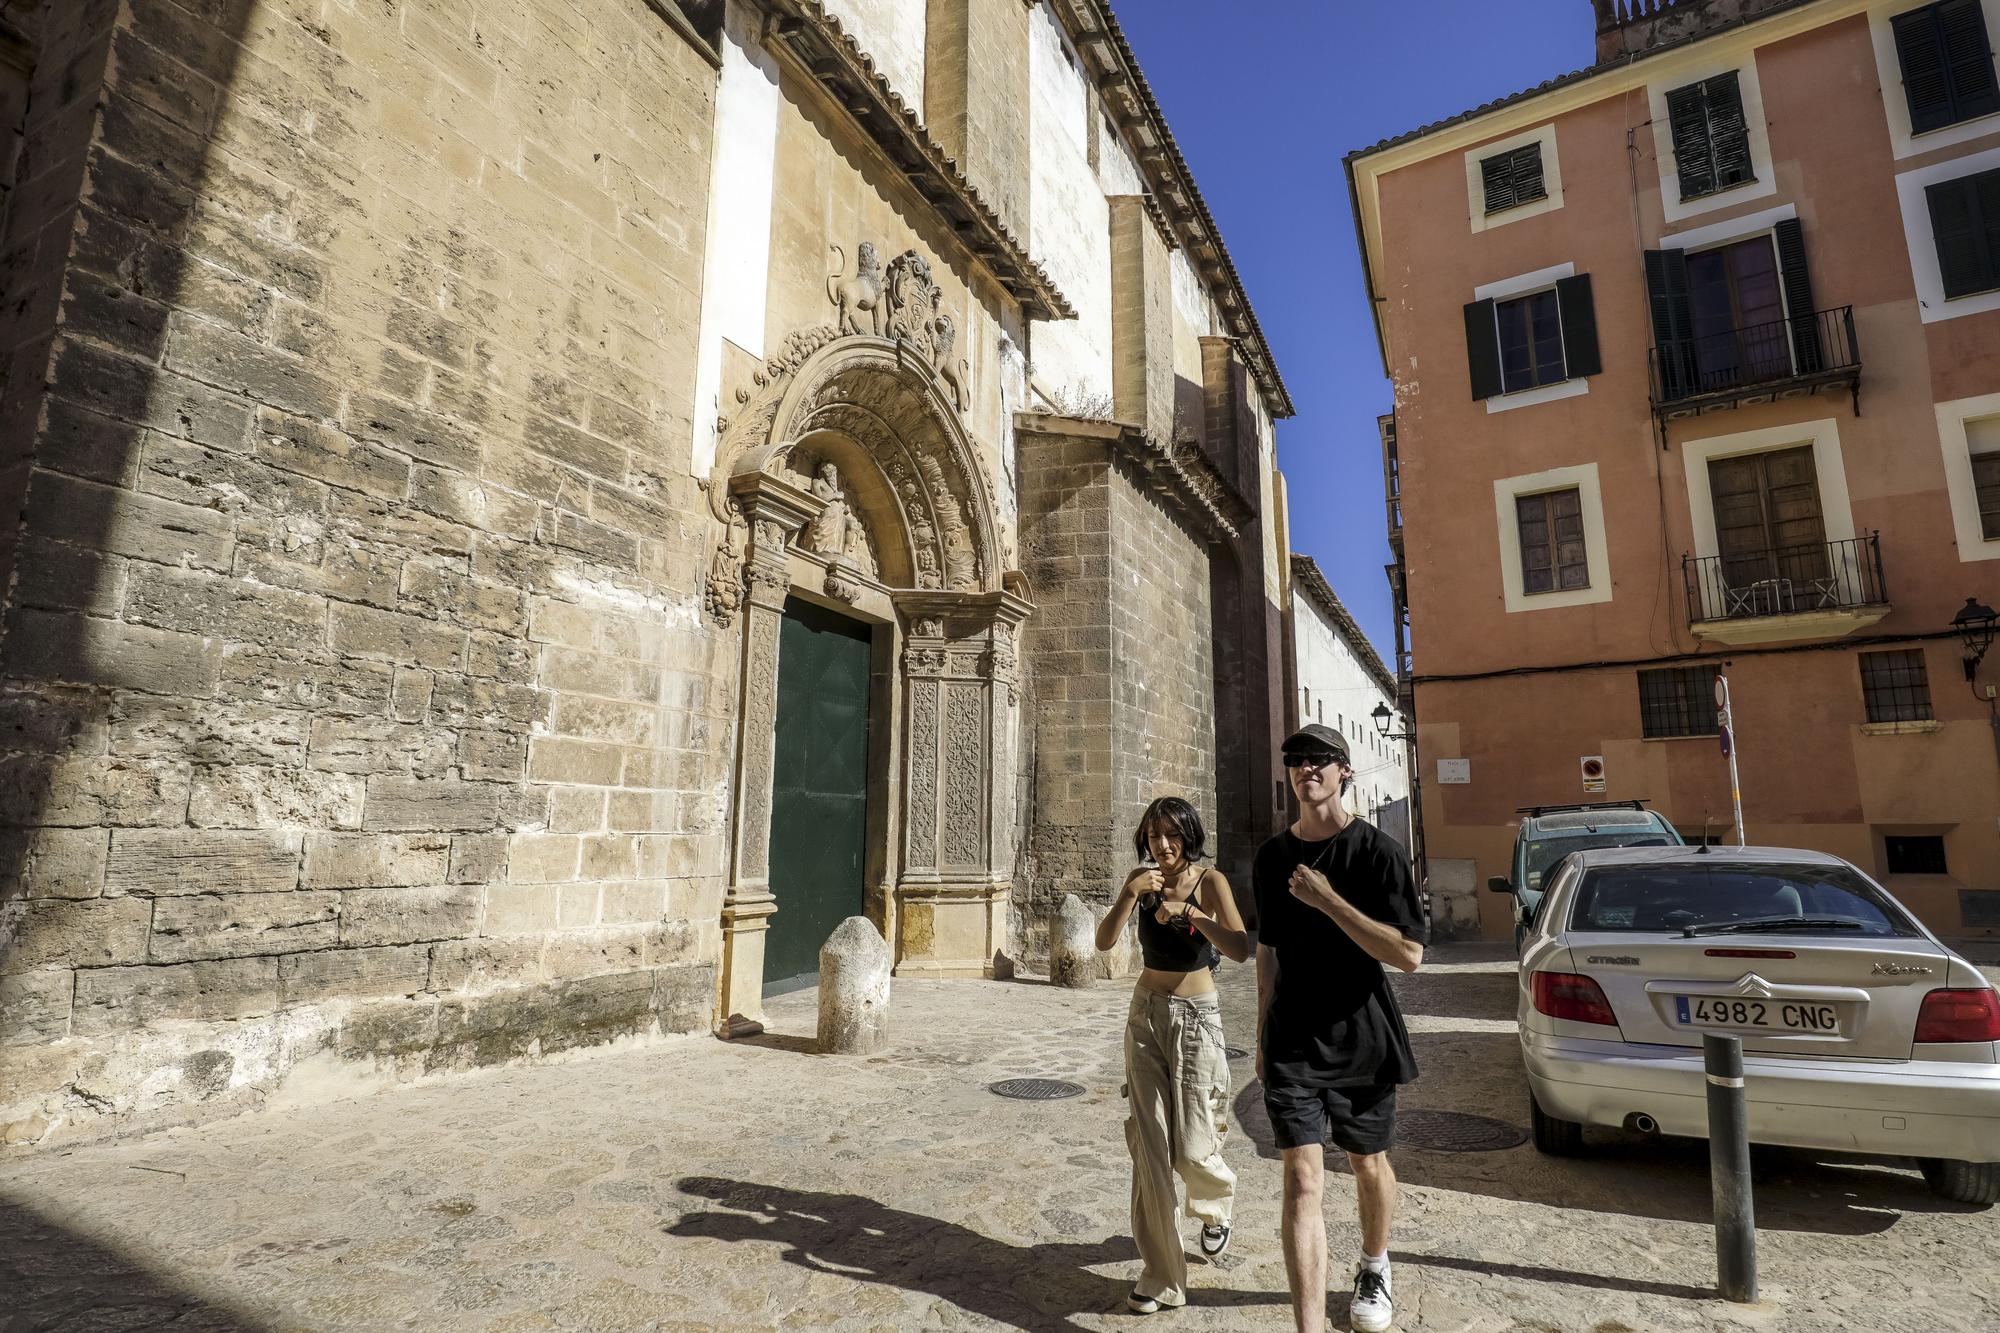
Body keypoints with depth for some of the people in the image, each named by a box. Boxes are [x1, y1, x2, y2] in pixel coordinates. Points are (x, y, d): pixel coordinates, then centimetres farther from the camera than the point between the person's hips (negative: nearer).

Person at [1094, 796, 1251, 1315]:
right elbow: (1104, 942, -10)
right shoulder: (1141, 879, 0)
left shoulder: (1210, 881, -11)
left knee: (1191, 1150, 1)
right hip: (1146, 1014, 3)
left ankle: (1214, 1210, 38)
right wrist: (1129, 894, -24)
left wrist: (1188, 911, -34)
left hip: (1195, 1018, -3)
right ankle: (1160, 1275, 16)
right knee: (1149, 1145, 2)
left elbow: (1241, 950, -23)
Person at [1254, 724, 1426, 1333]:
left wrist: (1328, 900, -24)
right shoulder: (1272, 856, 3)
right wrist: (1262, 1034, 16)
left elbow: (1409, 955, -17)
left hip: (1361, 1039, -1)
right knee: (1302, 1179, -6)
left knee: (1368, 1164, 19)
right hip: (1291, 1043, 2)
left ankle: (1373, 1268, 47)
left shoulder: (1377, 850, -10)